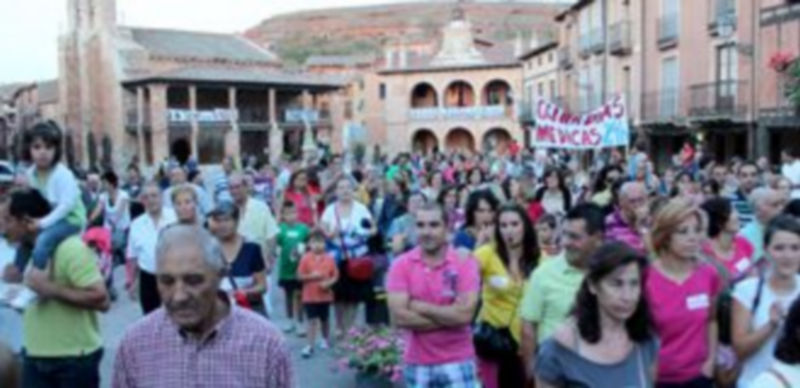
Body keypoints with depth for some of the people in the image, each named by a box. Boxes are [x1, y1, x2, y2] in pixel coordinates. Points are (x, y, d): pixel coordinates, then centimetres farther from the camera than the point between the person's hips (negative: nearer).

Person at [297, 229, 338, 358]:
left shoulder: (329, 259, -3)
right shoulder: (305, 258, -7)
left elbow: (335, 275, 2)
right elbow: (299, 276, -7)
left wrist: (329, 283, -16)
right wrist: (311, 276, -22)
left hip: (325, 295, 2)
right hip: (310, 296, -2)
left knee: (324, 319, 16)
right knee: (312, 320, -3)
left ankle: (325, 339, 37)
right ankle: (310, 346, 0)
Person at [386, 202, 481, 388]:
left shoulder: (465, 262, -8)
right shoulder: (401, 265, -5)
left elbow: (464, 314, -19)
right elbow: (399, 317, -15)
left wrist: (420, 307, -14)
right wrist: (448, 317, -15)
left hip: (457, 362, -2)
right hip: (416, 363, 2)